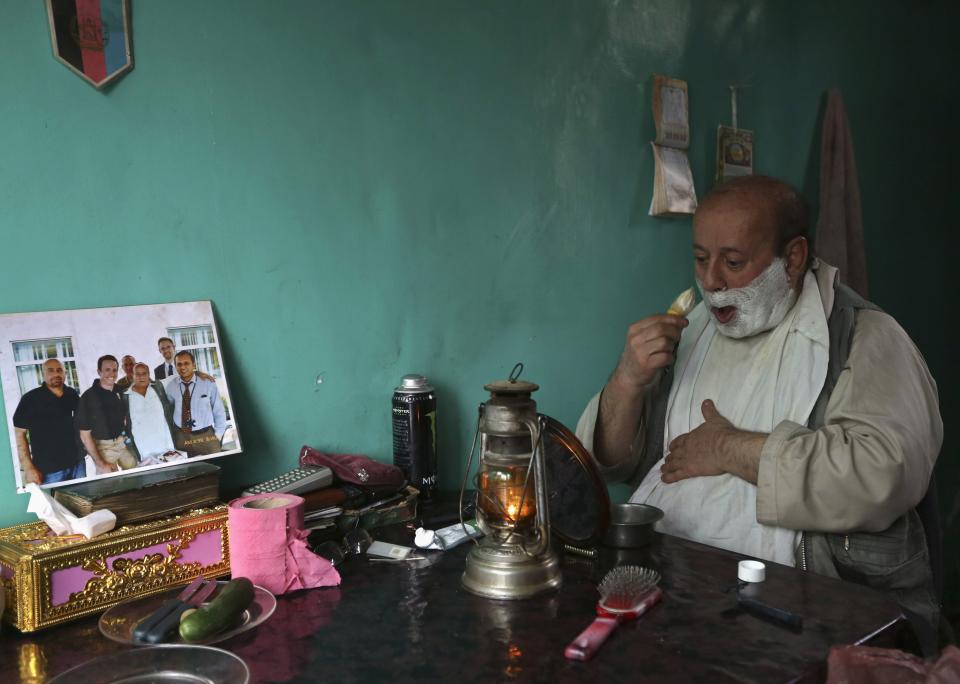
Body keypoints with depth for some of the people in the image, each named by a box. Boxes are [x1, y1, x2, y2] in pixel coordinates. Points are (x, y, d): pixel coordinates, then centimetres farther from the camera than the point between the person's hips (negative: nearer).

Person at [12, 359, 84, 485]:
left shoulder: (72, 395, 7)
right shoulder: (30, 399, -7)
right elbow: (20, 433, -7)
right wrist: (28, 468, -13)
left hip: (77, 463, 5)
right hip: (48, 470, -5)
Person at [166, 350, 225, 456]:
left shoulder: (208, 383, -7)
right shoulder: (170, 387, -1)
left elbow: (219, 412, -1)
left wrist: (217, 435, -4)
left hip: (206, 436, -1)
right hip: (181, 437, 2)